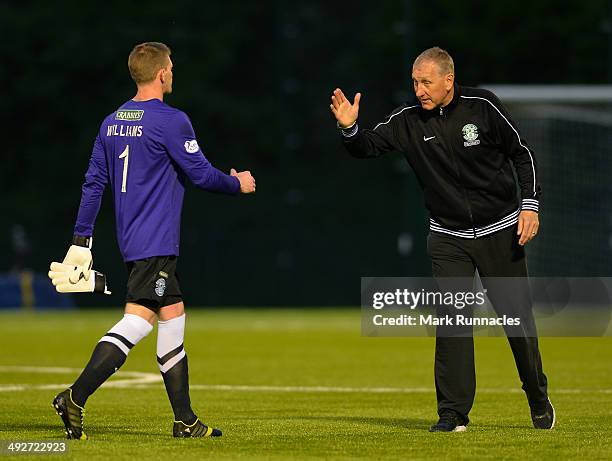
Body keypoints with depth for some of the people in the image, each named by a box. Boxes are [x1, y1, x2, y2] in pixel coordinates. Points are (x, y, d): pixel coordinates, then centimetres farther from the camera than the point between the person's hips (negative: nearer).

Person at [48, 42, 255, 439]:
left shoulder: (112, 122, 11)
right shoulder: (171, 120, -12)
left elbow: (94, 182, 12)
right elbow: (201, 174, -8)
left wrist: (81, 239, 14)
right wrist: (239, 184, 11)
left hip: (131, 239, 9)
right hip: (157, 241, -9)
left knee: (173, 315, 12)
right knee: (139, 320, -12)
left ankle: (186, 420, 13)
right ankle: (75, 398, -21)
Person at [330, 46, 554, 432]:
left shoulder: (482, 106, -11)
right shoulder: (409, 120, -6)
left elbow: (523, 154, -3)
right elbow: (369, 146, -8)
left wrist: (530, 204, -10)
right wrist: (350, 128, -29)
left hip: (500, 230, -1)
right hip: (448, 237, 1)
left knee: (518, 316, 5)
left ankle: (539, 399, 25)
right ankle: (454, 412, -4)